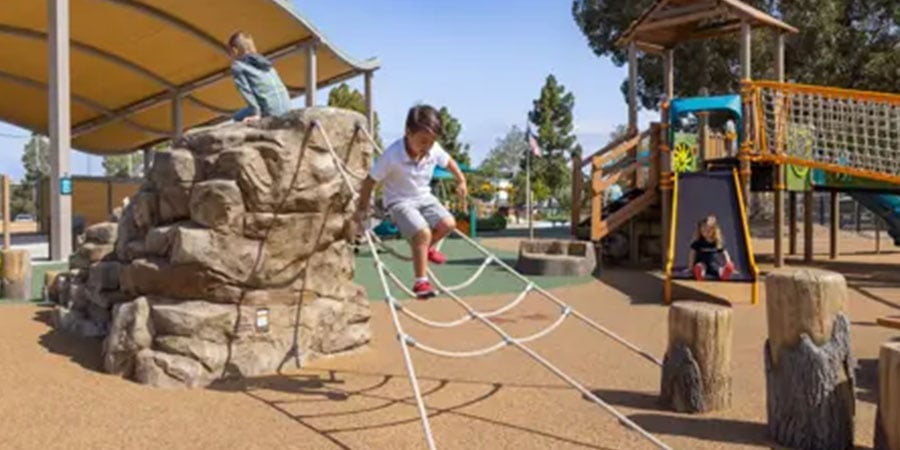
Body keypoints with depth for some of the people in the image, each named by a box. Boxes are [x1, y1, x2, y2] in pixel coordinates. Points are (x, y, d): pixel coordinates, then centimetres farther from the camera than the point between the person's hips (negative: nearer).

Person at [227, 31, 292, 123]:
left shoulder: (237, 66, 6)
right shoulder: (264, 61, 25)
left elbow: (246, 91, -7)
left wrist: (256, 113, -10)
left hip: (270, 111, -7)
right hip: (286, 108, 7)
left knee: (238, 117, 22)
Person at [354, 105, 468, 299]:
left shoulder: (434, 150, -13)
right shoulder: (392, 156, -27)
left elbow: (449, 161, 11)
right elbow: (370, 180, -17)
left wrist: (461, 182, 14)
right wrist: (362, 208, -10)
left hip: (424, 197, 6)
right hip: (399, 201, -5)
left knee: (448, 223, -16)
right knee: (423, 232, -27)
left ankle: (426, 248, 17)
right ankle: (421, 282, -13)